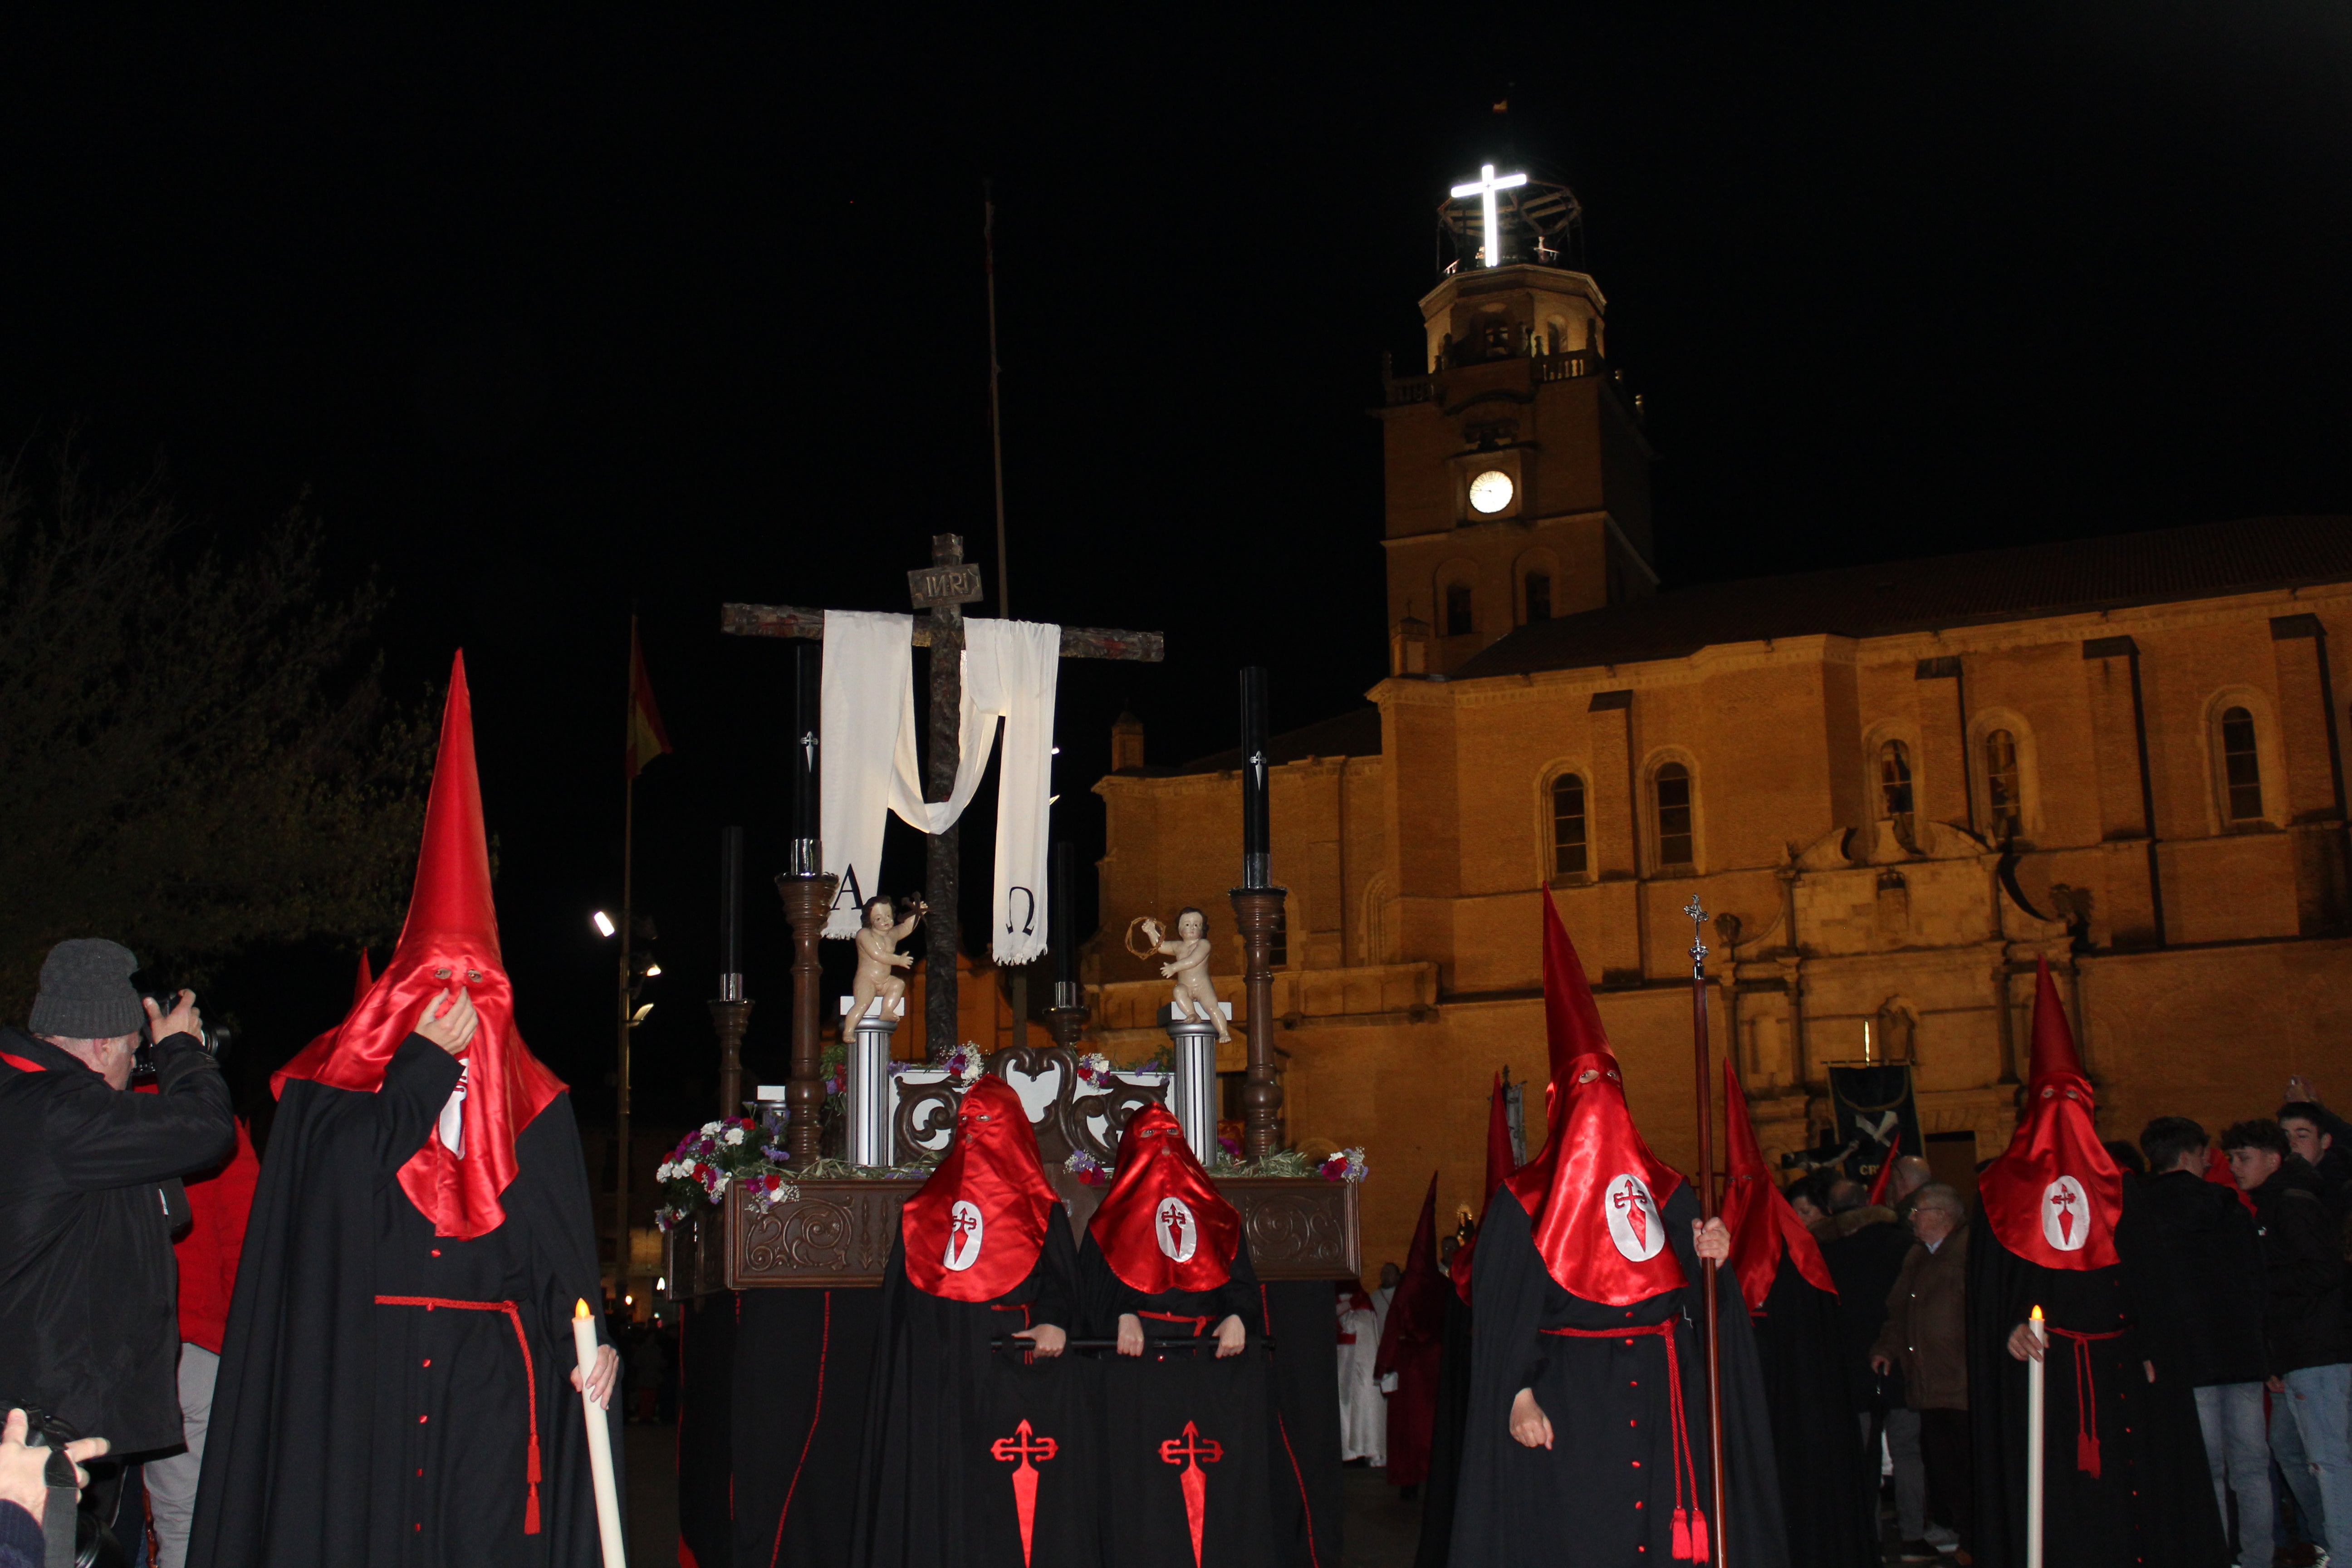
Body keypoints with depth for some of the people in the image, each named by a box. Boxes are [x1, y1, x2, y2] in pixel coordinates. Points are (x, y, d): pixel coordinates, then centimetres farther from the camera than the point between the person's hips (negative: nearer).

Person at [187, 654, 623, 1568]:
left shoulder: (532, 1106, 7)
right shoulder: (336, 1088, 5)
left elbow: (560, 1239, 1)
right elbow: (345, 1185, -13)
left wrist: (588, 1337, -16)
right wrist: (424, 1065, -9)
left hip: (488, 1365, 1)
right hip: (363, 1365, 0)